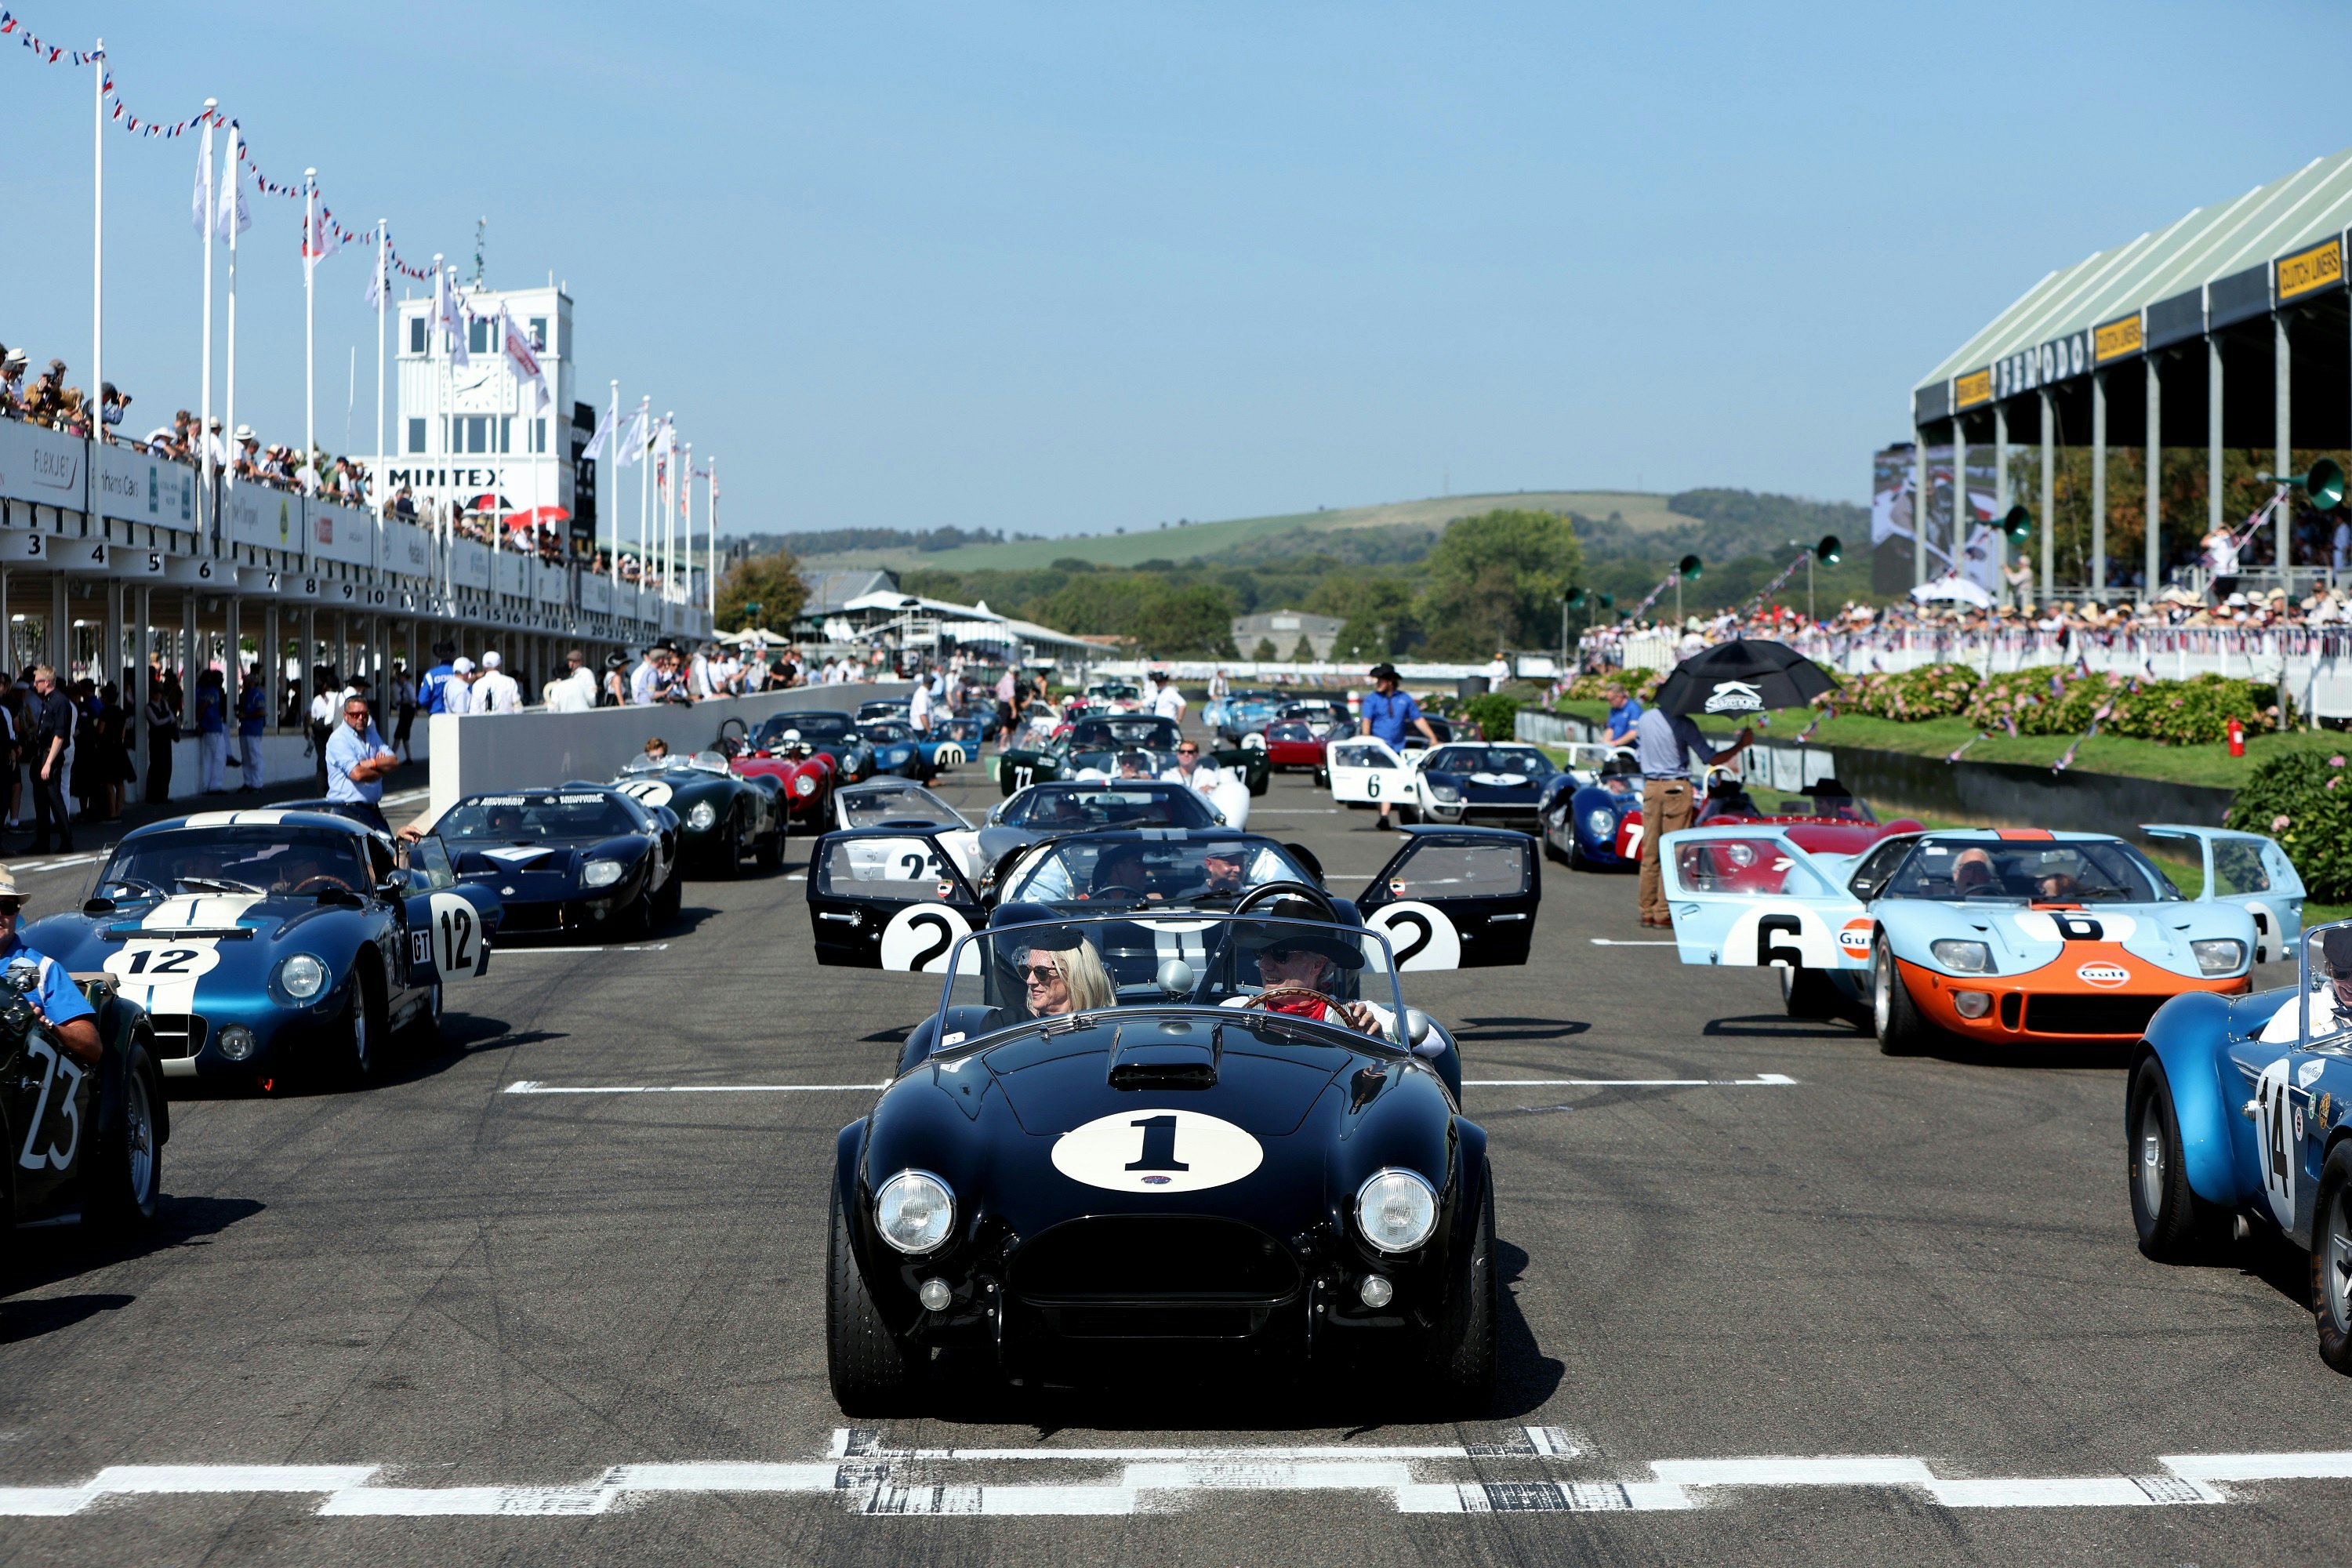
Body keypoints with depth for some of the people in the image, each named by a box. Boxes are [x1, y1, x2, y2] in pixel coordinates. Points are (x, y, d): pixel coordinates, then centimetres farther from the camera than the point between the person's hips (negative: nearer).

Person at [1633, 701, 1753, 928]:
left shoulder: (1644, 720, 8)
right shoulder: (1683, 724, -9)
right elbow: (1712, 759, -9)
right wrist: (1741, 745, 0)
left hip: (1650, 787, 5)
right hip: (1676, 788, -5)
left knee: (1649, 852, 9)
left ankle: (1647, 911, 10)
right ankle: (1663, 913, -4)